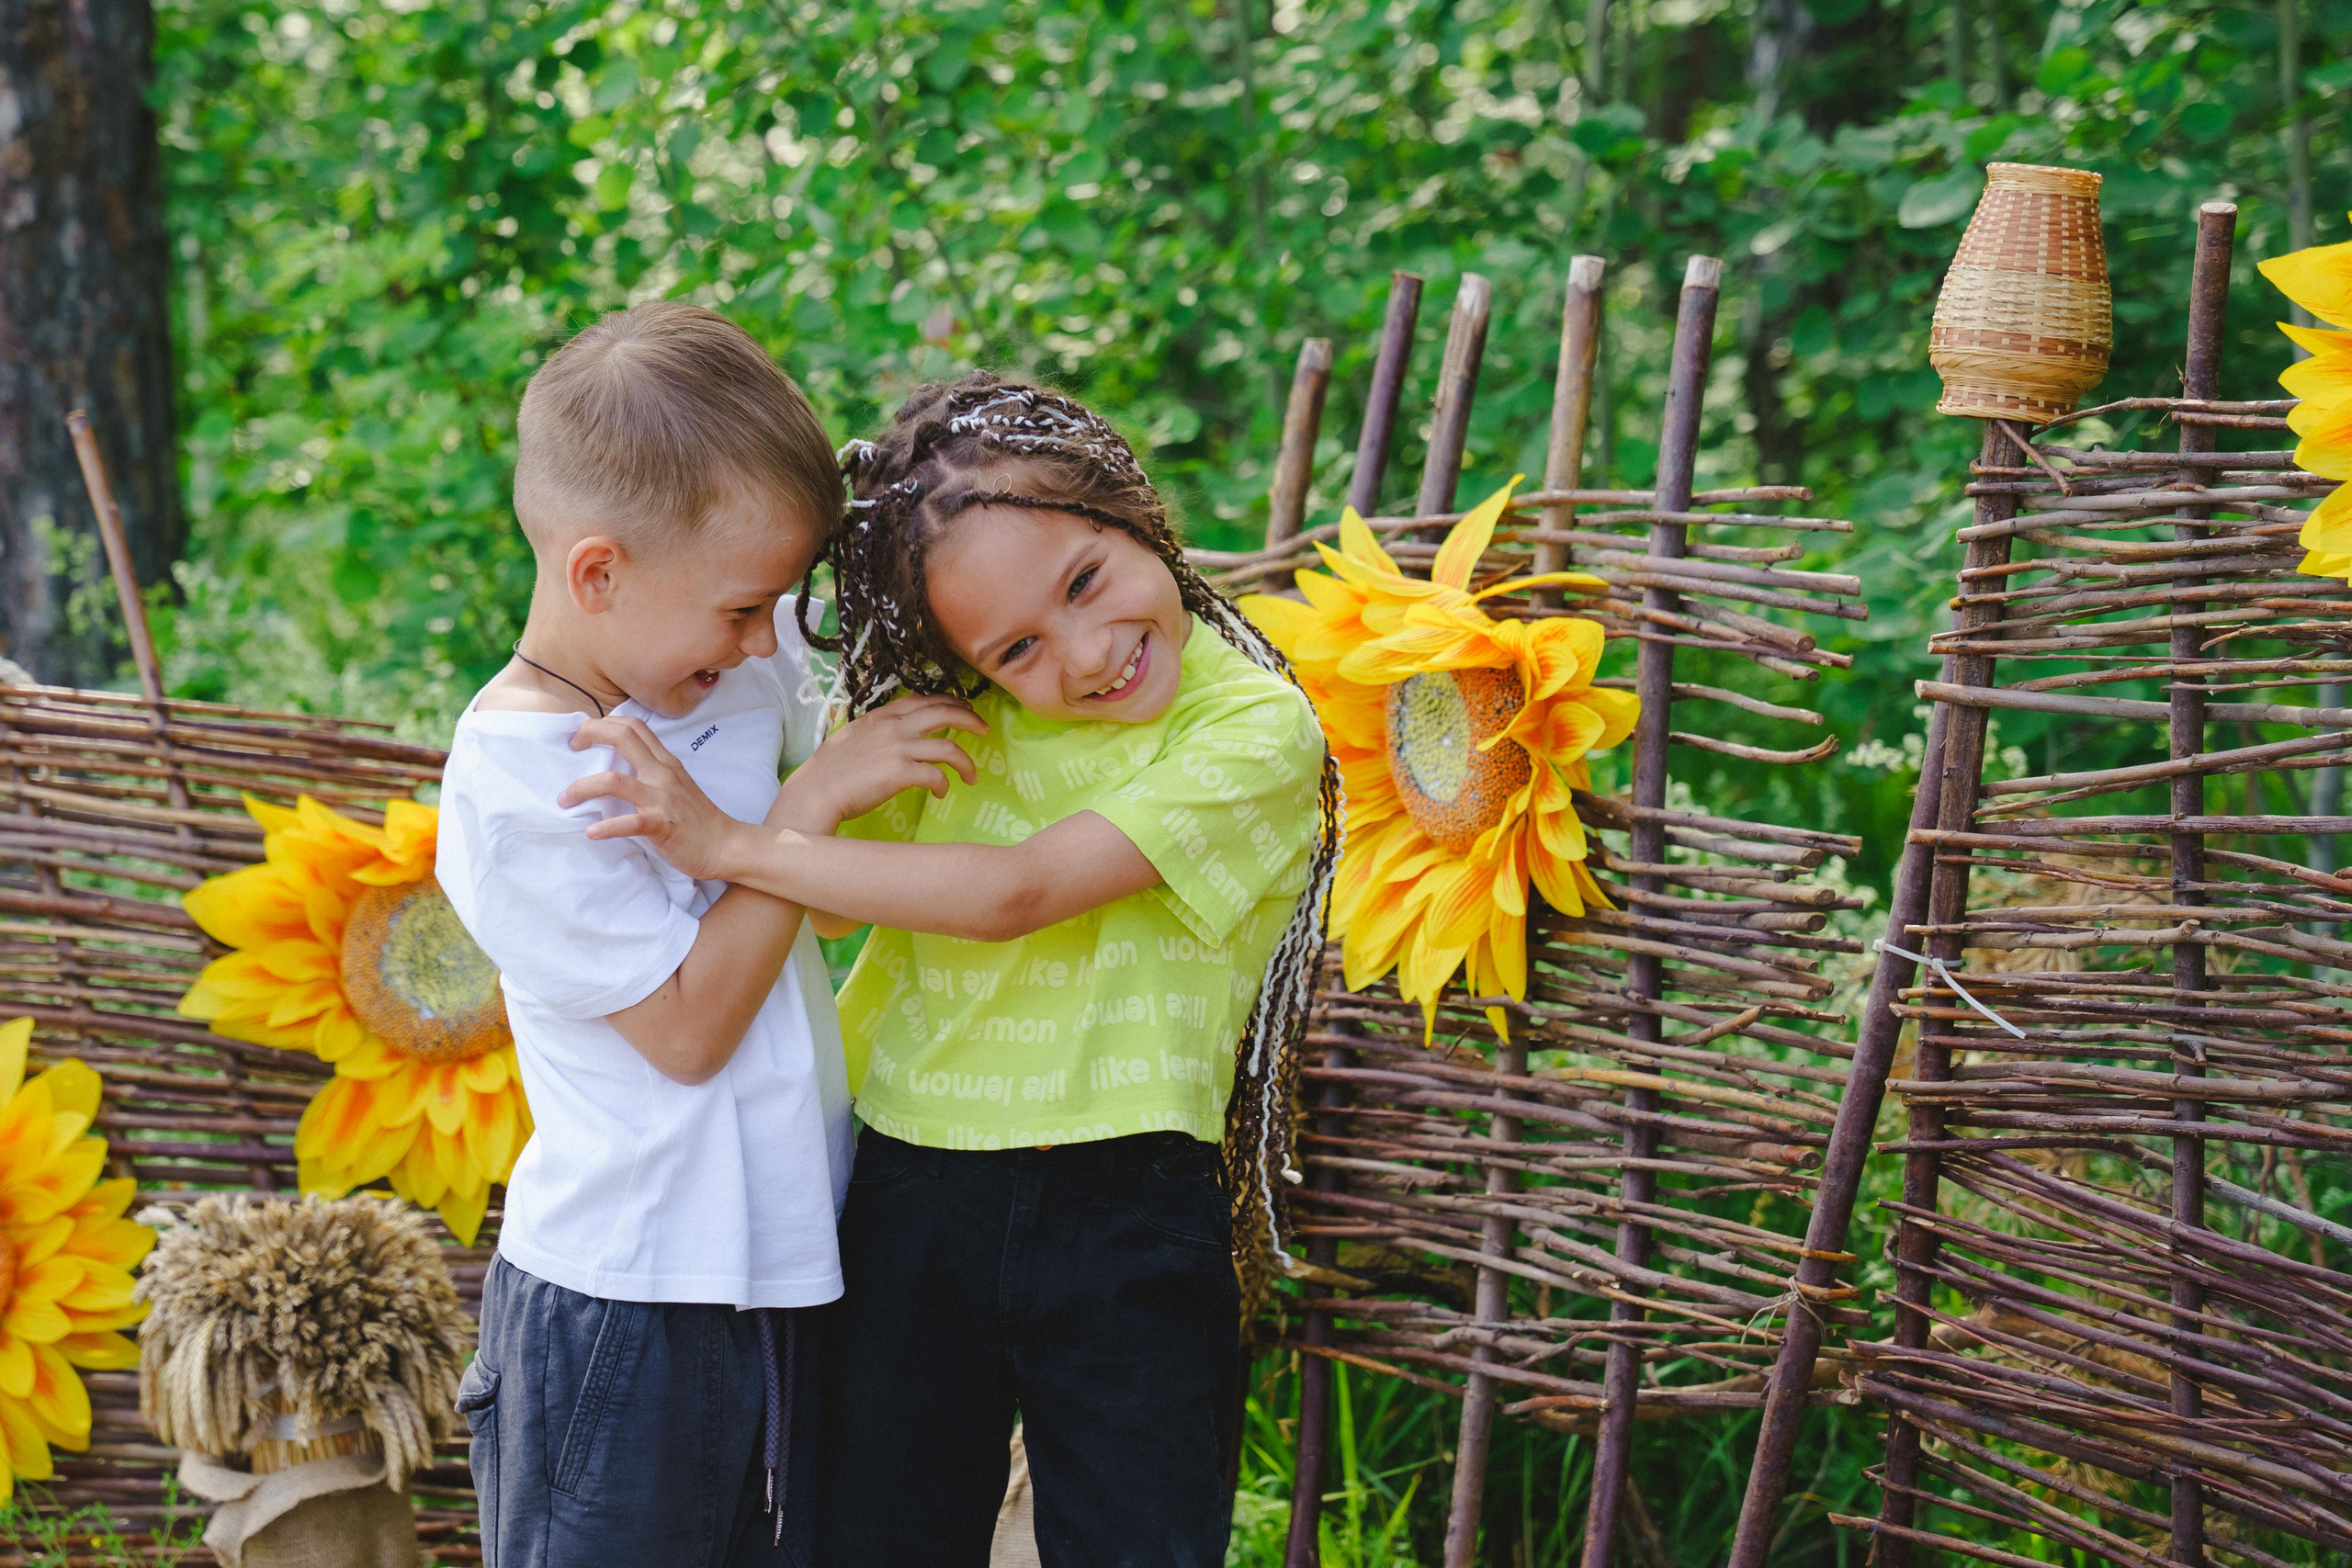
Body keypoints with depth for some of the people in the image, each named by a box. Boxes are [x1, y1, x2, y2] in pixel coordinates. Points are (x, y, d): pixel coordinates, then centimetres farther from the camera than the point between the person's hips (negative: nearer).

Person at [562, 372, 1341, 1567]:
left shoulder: (1257, 727, -11)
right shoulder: (952, 714, 7)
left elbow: (1017, 893, -20)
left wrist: (730, 845, -19)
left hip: (1130, 1224, -4)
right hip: (910, 1202, 4)